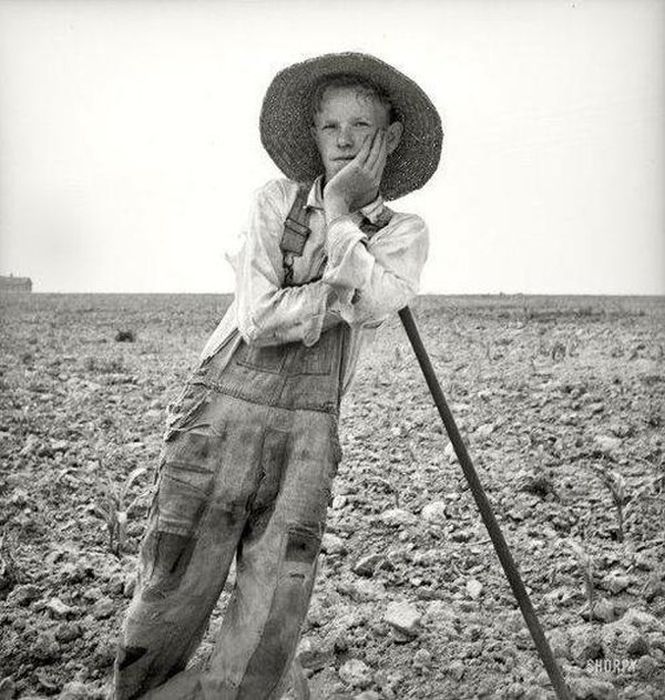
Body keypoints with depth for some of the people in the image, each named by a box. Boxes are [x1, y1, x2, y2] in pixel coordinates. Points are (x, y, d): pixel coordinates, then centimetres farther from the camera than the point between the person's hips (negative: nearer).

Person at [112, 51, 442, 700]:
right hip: (223, 410, -1)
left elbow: (367, 305, -14)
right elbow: (260, 319, -9)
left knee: (262, 646, -3)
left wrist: (341, 212, -8)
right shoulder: (276, 200, 5)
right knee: (167, 607, 1)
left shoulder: (403, 232, 9)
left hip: (308, 430, 1)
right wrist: (346, 288, -8)